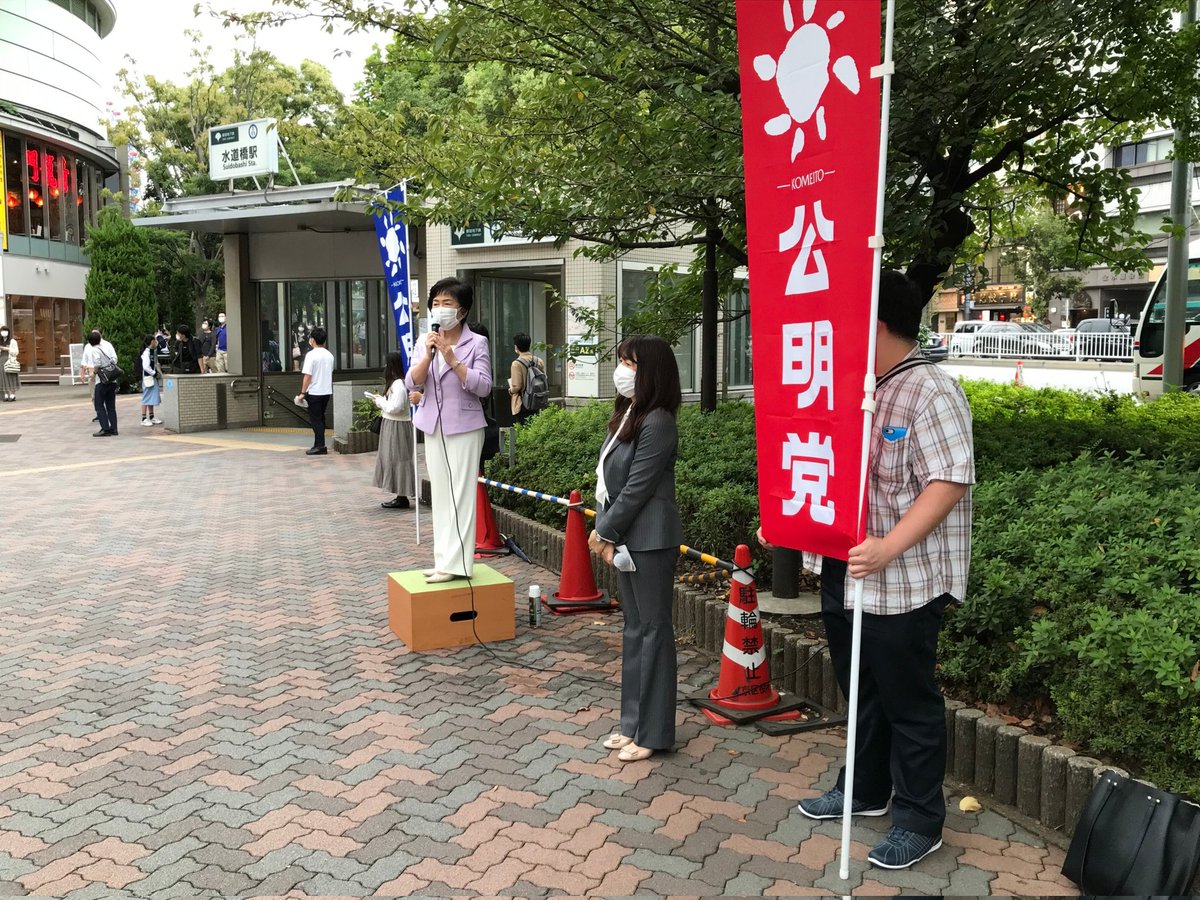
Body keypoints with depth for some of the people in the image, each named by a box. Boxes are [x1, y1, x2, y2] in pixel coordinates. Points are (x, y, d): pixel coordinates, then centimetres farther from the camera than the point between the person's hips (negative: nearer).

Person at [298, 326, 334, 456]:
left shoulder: (311, 354, -15)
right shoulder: (329, 355, 7)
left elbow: (307, 376, -17)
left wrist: (302, 393, -11)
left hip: (314, 392, -7)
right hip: (327, 391, 7)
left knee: (315, 419, 0)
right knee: (320, 418, 15)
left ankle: (320, 446, 0)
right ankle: (319, 445, 19)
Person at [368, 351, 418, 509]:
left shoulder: (398, 384, -19)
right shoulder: (397, 382, 12)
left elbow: (395, 407, -22)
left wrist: (379, 401, -10)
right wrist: (382, 400, 6)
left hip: (397, 426, -10)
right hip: (393, 425, 10)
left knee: (398, 460, -5)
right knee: (394, 460, 13)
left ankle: (402, 498, 1)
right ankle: (401, 496, 18)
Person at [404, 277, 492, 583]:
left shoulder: (476, 343, -6)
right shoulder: (428, 341, 8)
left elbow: (483, 387, -15)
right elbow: (412, 383, -1)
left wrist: (452, 359, -21)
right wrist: (428, 355, -16)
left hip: (464, 427, -5)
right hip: (434, 427, 6)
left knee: (460, 494, -5)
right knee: (440, 494, 10)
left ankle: (455, 562, -2)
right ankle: (444, 558, 18)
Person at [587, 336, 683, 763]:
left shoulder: (657, 422, -16)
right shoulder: (628, 415, 11)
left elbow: (637, 487, -18)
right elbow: (608, 479, 11)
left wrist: (605, 532, -10)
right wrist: (605, 532, 0)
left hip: (650, 540, -9)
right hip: (627, 538, 9)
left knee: (653, 629, 0)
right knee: (634, 628, 15)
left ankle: (653, 733, 10)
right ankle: (633, 722, 26)